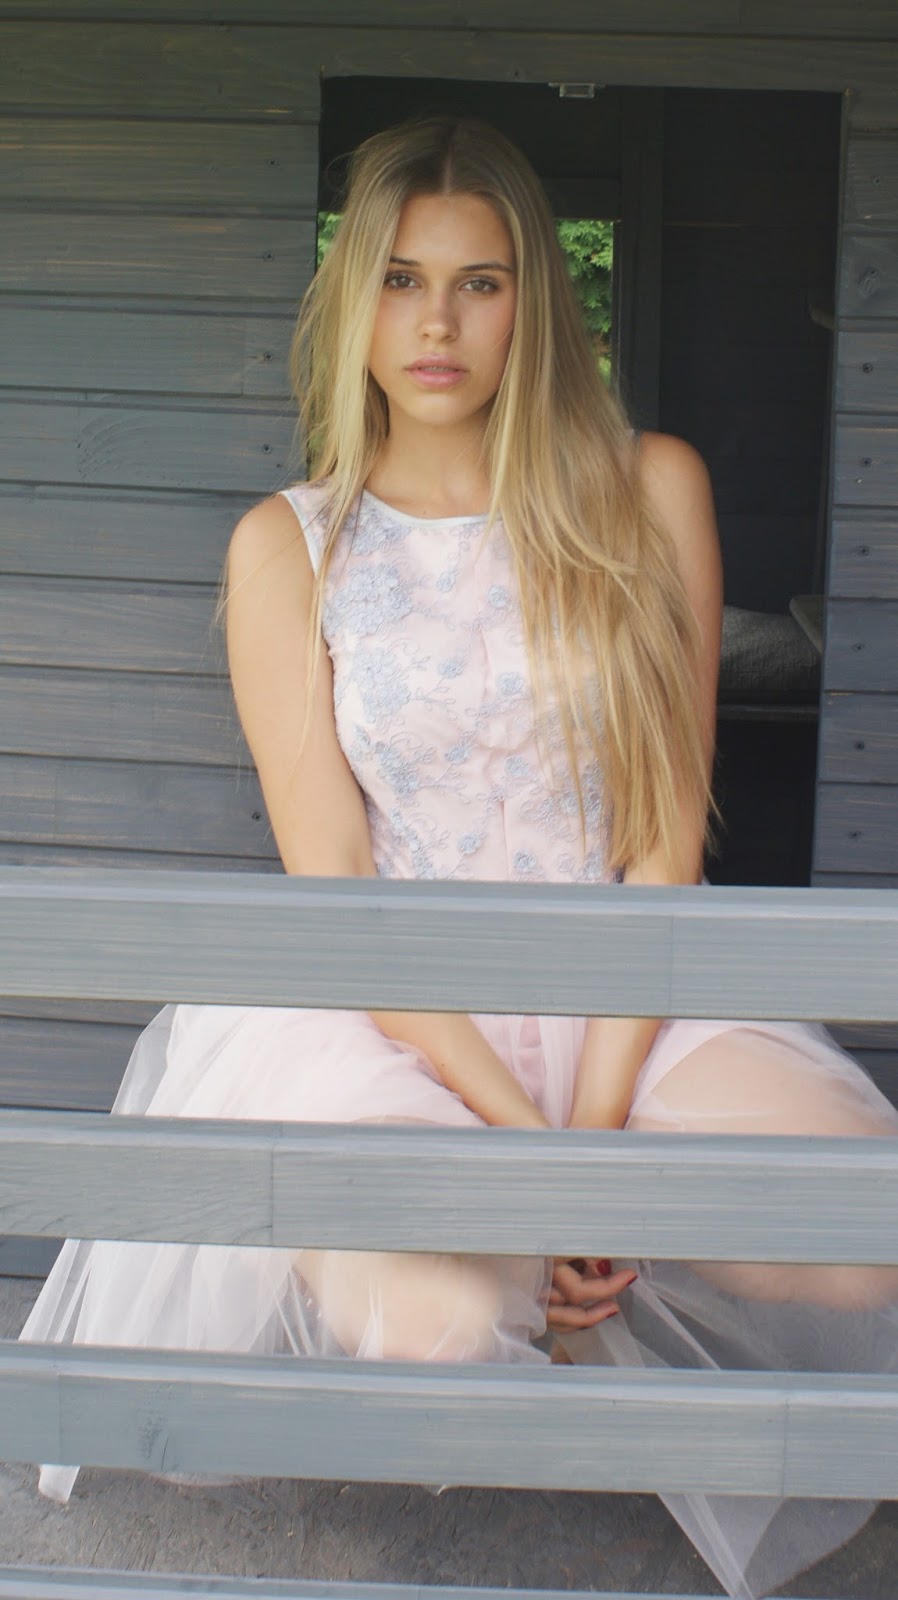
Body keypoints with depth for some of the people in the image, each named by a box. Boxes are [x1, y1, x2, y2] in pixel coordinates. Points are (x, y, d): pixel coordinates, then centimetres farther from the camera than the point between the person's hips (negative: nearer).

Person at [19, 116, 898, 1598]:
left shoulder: (647, 493, 3)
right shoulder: (287, 545, 1)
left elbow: (669, 835, -1)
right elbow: (330, 879, -6)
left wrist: (600, 1125, -12)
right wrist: (521, 1129, -17)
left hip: (630, 997, 2)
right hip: (382, 1012, -1)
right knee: (437, 1327, -31)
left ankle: (580, 1272, 7)